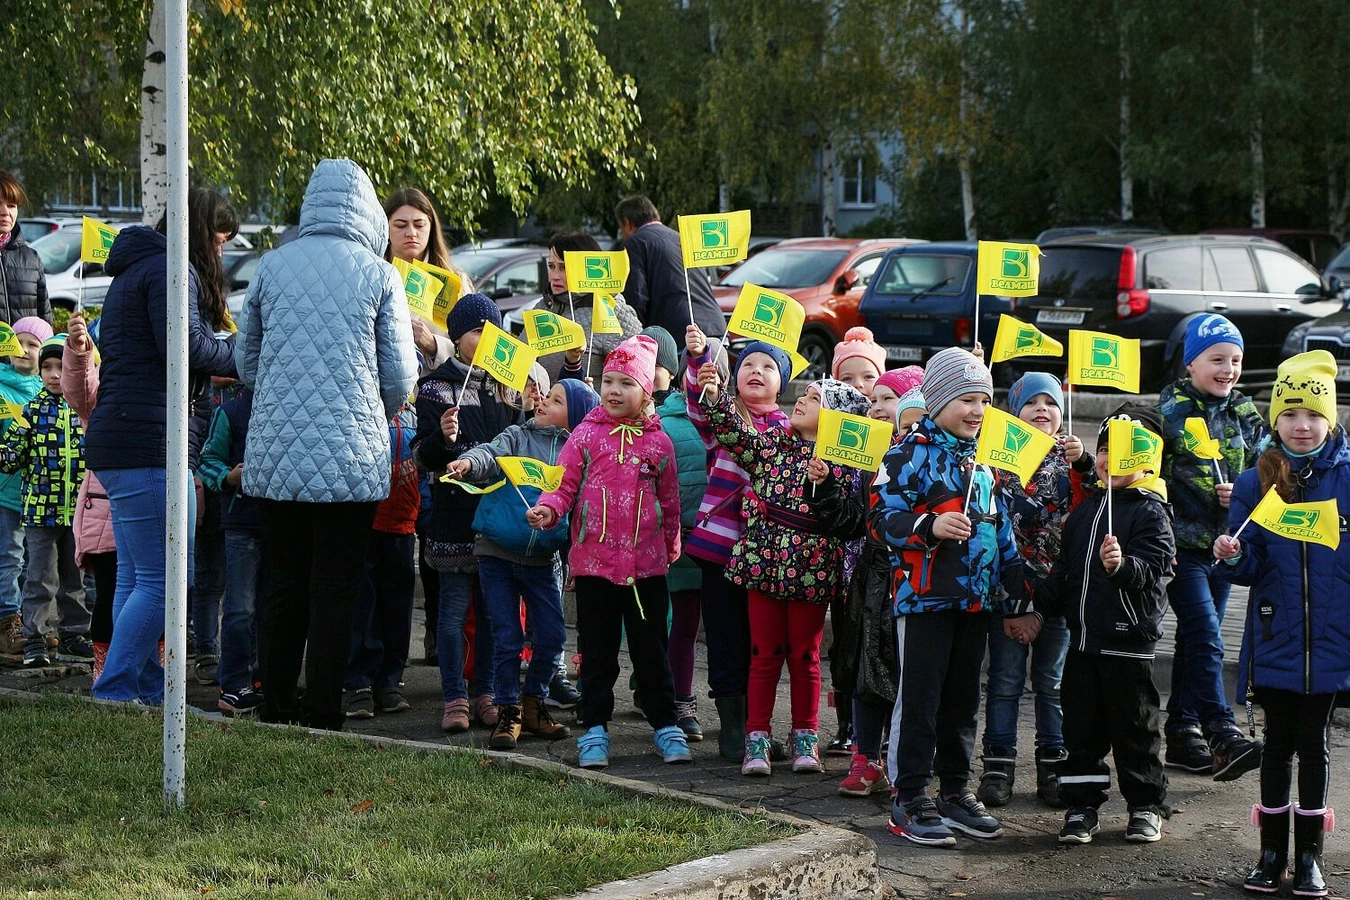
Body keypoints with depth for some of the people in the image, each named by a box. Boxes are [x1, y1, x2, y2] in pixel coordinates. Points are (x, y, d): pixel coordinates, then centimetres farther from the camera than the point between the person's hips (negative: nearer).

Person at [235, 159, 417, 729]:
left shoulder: (272, 267, 4)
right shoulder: (378, 275, -2)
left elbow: (246, 361, 13)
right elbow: (400, 375, 0)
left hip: (275, 456, 3)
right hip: (351, 457, -3)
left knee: (284, 586, 12)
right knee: (334, 592, 3)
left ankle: (274, 711, 15)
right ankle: (320, 719, 4)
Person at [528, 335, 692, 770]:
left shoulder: (658, 442, 4)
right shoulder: (586, 434, 1)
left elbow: (669, 500, 13)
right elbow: (563, 482, -5)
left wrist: (671, 545, 17)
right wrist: (547, 510, -24)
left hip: (647, 564, 1)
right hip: (594, 560, -1)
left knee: (651, 650, 8)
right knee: (597, 652, 6)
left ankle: (665, 725, 18)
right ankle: (595, 729, 14)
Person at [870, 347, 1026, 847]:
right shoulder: (911, 451, -8)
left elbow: (1001, 526, 22)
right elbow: (882, 515, -12)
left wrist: (1015, 594, 18)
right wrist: (931, 527, -27)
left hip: (976, 600, 7)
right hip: (924, 596, -7)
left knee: (963, 699, 13)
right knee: (920, 700, -3)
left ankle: (955, 791, 22)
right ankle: (910, 800, 1)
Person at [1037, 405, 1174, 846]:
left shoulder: (1151, 511, -8)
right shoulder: (1087, 508, 13)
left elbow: (1153, 568, -21)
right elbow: (1065, 568, 22)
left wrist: (1122, 565, -38)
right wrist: (1041, 607, 20)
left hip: (1128, 640, -6)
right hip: (1083, 636, 6)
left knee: (1134, 727, 3)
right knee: (1081, 727, 8)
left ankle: (1146, 806, 15)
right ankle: (1082, 807, 16)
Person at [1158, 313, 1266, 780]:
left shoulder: (1246, 417, 9)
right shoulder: (1171, 411, -7)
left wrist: (1241, 494, -7)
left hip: (1223, 546, 6)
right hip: (1181, 544, -6)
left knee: (1196, 639, 12)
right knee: (1205, 637, -15)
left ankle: (1183, 734, 19)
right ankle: (1223, 736, -22)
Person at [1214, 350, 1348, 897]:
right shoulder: (1256, 482, -1)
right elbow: (1249, 568, -1)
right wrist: (1232, 557, -21)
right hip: (1275, 640, 1)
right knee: (1278, 743, 9)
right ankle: (1272, 852, 18)